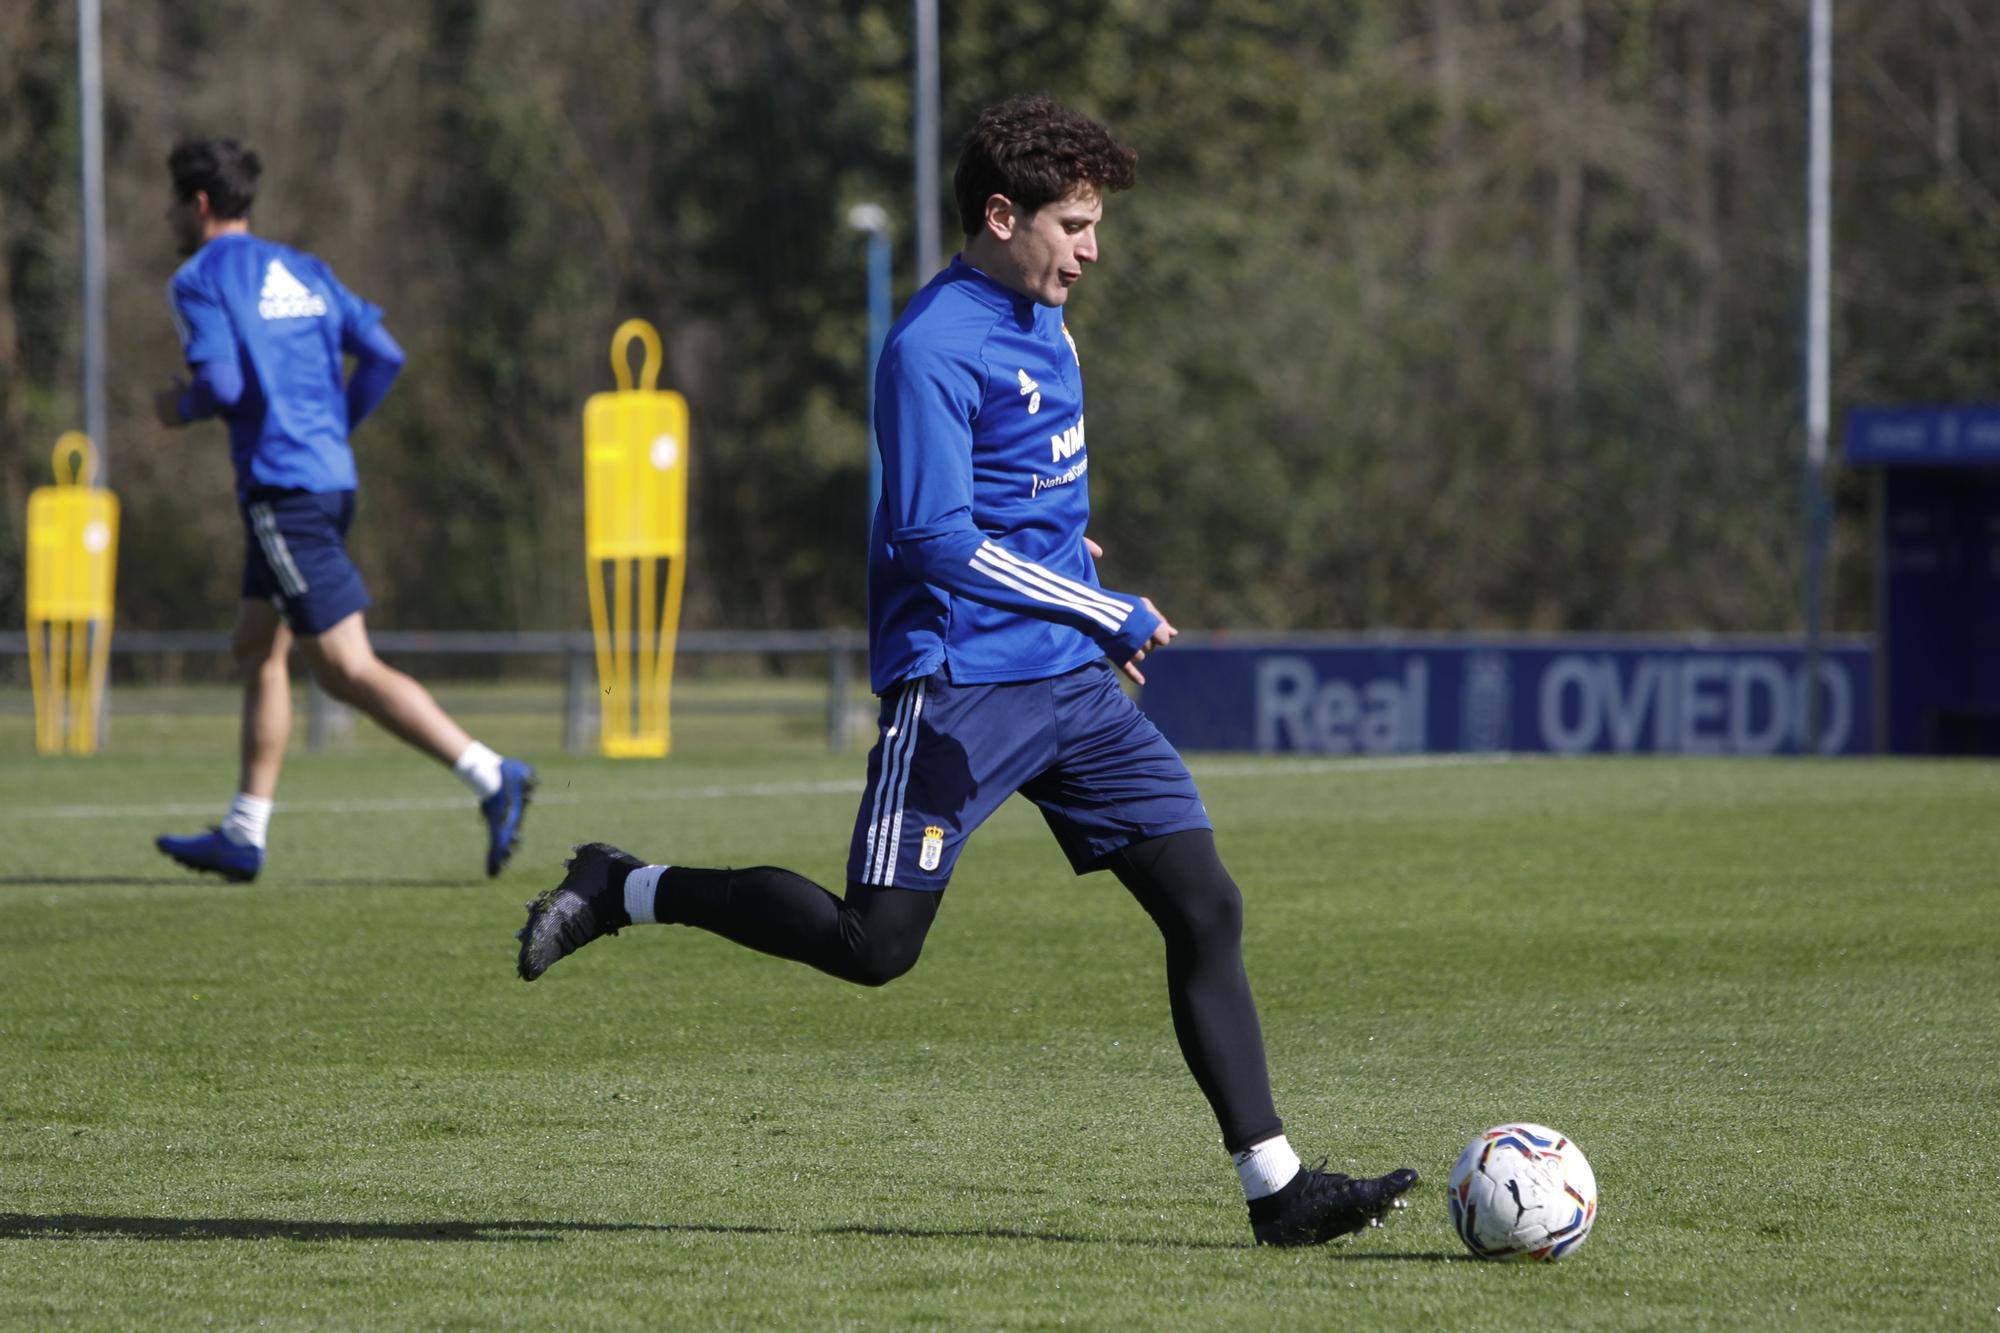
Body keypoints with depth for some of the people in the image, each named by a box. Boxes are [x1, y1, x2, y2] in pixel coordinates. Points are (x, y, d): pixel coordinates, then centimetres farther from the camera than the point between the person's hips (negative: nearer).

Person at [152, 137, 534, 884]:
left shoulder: (200, 281, -5)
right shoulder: (302, 271, 17)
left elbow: (222, 383, -18)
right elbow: (383, 354, 9)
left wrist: (181, 409, 3)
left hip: (281, 486, -9)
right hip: (330, 478, 9)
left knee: (346, 668, -10)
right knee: (256, 650, 17)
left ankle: (491, 776, -21)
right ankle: (243, 836, 18)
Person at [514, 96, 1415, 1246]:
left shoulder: (1046, 329, 14)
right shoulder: (931, 350, -14)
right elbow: (939, 541, -20)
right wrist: (1113, 615, -15)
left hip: (1074, 681, 8)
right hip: (961, 686, -8)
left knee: (1206, 906, -2)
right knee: (875, 946, -9)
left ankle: (1275, 1185, -1)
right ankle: (622, 890, 9)